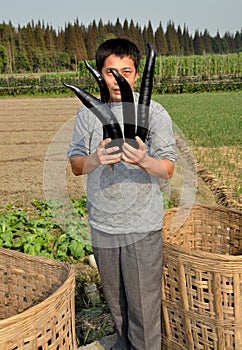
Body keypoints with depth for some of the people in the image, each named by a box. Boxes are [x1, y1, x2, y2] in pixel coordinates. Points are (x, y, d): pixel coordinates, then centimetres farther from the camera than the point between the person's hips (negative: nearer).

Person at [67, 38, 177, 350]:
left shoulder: (154, 112, -6)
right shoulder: (87, 113, 2)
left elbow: (167, 170, -7)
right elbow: (76, 165, 0)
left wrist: (143, 160, -30)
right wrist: (95, 159, -23)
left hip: (142, 225, -3)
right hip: (102, 224, 3)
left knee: (143, 302, 5)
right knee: (114, 297, 21)